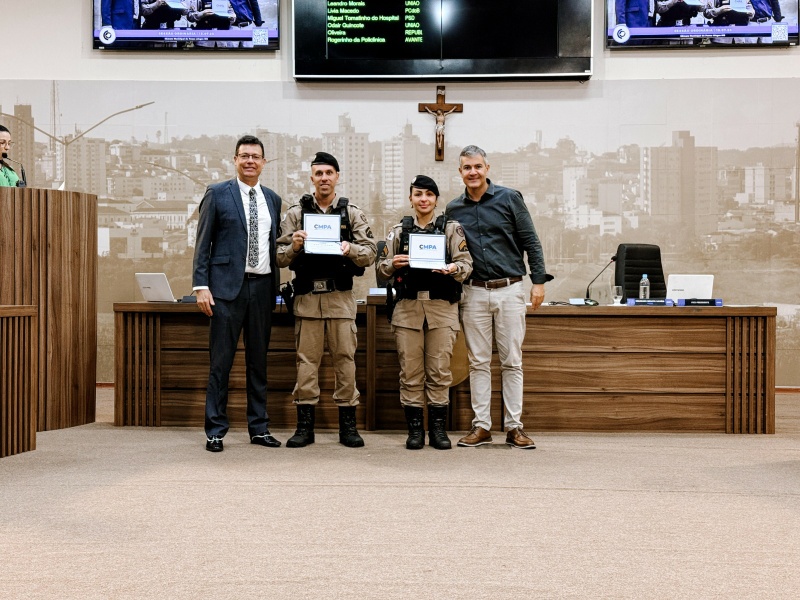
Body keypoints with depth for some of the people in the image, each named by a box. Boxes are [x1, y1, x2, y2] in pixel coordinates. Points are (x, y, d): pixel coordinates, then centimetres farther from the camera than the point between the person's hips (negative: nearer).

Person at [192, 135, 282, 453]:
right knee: (221, 361, -2)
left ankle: (259, 428, 17)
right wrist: (201, 286, -9)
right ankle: (215, 430, 6)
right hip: (228, 286, -4)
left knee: (259, 360, 9)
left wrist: (277, 287, 8)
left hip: (262, 286, 4)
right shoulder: (217, 194, 2)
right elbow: (202, 244, -1)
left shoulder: (273, 199, 14)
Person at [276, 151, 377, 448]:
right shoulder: (295, 213, 8)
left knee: (345, 359, 1)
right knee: (306, 360, 2)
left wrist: (351, 249, -19)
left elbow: (370, 253, 0)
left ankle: (348, 426, 9)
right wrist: (294, 246, -16)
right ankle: (305, 425, 10)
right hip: (307, 296, 0)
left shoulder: (352, 213, 8)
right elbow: (281, 258, 4)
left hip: (341, 296, 0)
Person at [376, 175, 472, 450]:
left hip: (442, 306, -1)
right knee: (410, 371, 1)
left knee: (439, 370, 0)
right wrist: (393, 264, -11)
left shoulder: (451, 228, 7)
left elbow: (466, 264, 0)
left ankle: (438, 428, 8)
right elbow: (382, 265, 11)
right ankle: (415, 428, 9)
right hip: (408, 306, 1)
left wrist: (454, 268, -21)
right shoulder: (399, 230, 12)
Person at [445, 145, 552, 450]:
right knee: (478, 362, 4)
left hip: (510, 290, -2)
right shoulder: (453, 209, 9)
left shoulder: (509, 198, 1)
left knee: (512, 362, 2)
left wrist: (539, 281, -4)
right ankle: (481, 426, 11)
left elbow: (531, 242, 2)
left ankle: (514, 427, 8)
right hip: (474, 292, 2)